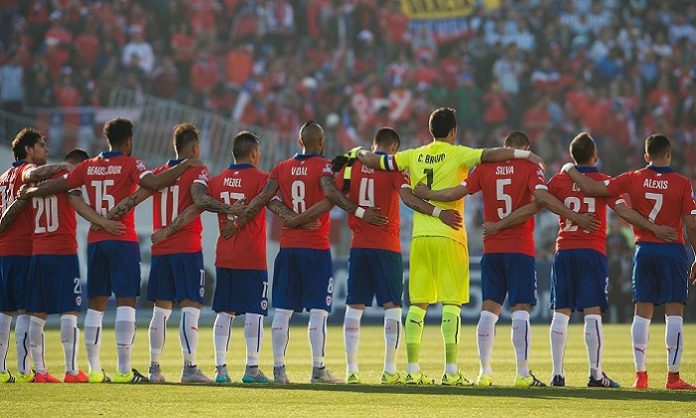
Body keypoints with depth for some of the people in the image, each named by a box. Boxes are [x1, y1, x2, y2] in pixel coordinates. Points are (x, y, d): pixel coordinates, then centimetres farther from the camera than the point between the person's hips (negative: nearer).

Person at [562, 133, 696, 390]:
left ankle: (640, 374, 5)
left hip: (644, 250, 2)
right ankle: (673, 376, -5)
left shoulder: (633, 179, 0)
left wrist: (570, 170, 15)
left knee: (642, 313, 7)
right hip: (673, 252, -2)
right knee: (674, 313, -2)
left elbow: (592, 188, -2)